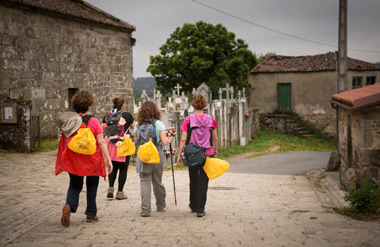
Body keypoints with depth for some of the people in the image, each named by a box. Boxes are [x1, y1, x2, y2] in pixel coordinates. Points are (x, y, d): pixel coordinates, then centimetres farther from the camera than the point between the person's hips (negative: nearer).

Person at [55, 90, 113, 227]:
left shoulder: (68, 121, 0)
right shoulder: (93, 121, -10)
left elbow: (64, 142, 9)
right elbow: (101, 142, -11)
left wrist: (63, 159, 21)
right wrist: (109, 159, -7)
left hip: (73, 159, 3)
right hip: (91, 159, -2)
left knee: (75, 185, 14)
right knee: (92, 186, 14)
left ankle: (69, 205, -14)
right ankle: (91, 214, 20)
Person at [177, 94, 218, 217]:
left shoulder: (188, 120, -7)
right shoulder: (210, 120, -1)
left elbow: (183, 139, -9)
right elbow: (215, 139, 7)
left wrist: (179, 155, -2)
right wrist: (215, 150, 24)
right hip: (207, 154, 0)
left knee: (193, 180, 16)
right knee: (203, 181, 4)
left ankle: (193, 206, 30)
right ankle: (200, 208, 0)